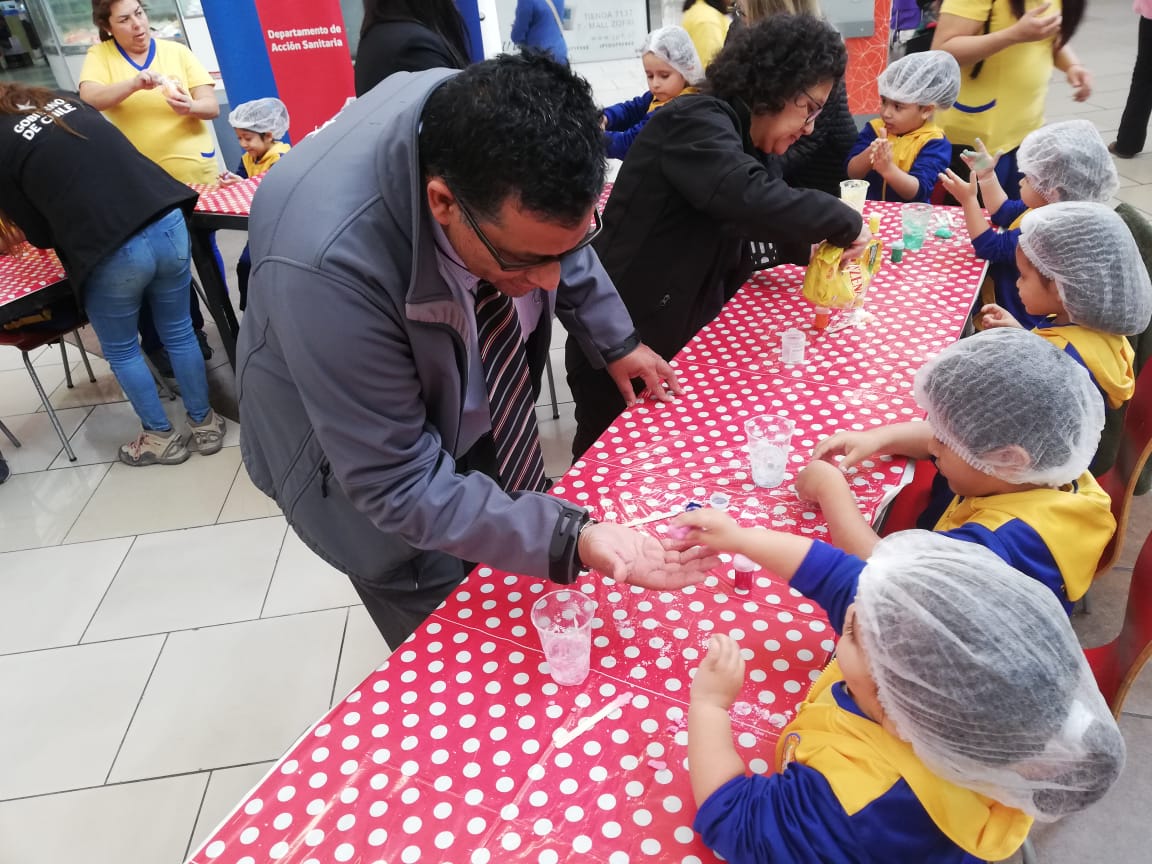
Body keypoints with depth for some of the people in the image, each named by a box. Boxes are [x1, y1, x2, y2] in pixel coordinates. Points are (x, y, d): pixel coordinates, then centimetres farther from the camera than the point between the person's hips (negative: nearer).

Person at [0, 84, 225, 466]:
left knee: (120, 351, 19)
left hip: (112, 254, -5)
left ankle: (162, 437, 31)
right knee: (179, 333, 21)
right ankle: (204, 423, 33)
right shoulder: (67, 101, 18)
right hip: (169, 222, 5)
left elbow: (41, 235, 9)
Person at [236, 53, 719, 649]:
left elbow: (558, 235, 0)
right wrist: (568, 539, -41)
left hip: (477, 405, 6)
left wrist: (615, 341, 6)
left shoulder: (494, 134, -24)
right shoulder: (326, 264, -42)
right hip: (379, 473, -5)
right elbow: (402, 482, -33)